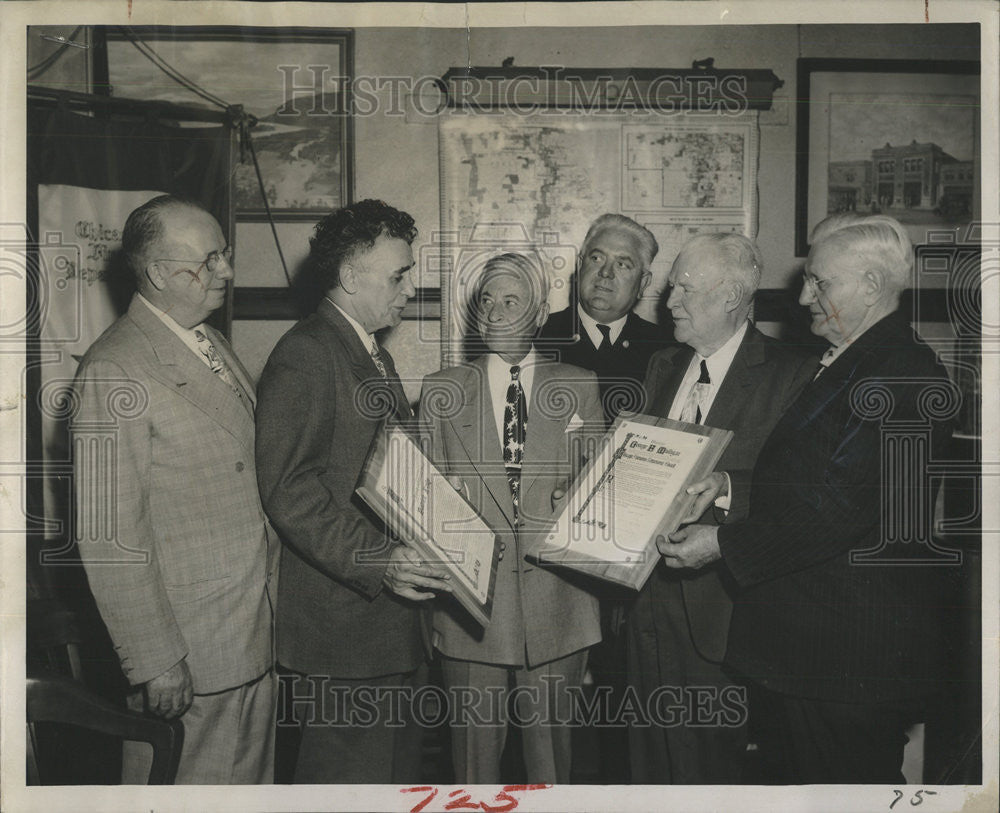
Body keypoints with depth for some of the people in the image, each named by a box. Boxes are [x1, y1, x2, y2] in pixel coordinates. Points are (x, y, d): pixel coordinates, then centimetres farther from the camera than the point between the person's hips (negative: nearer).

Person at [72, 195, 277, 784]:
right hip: (186, 652, -8)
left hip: (258, 636, 8)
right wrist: (155, 662, -17)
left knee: (254, 781, 19)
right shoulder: (113, 370, -16)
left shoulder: (213, 343, 11)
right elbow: (110, 534, -18)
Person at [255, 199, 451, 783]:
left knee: (400, 769, 18)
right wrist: (375, 561, -26)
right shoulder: (306, 354, -13)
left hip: (397, 618, 10)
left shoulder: (376, 357, 19)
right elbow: (289, 489, -21)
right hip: (344, 623, -9)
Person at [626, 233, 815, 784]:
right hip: (647, 592, 6)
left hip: (719, 608, -6)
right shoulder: (662, 366, 13)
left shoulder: (792, 374, -8)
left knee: (711, 761, 8)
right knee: (650, 757, 18)